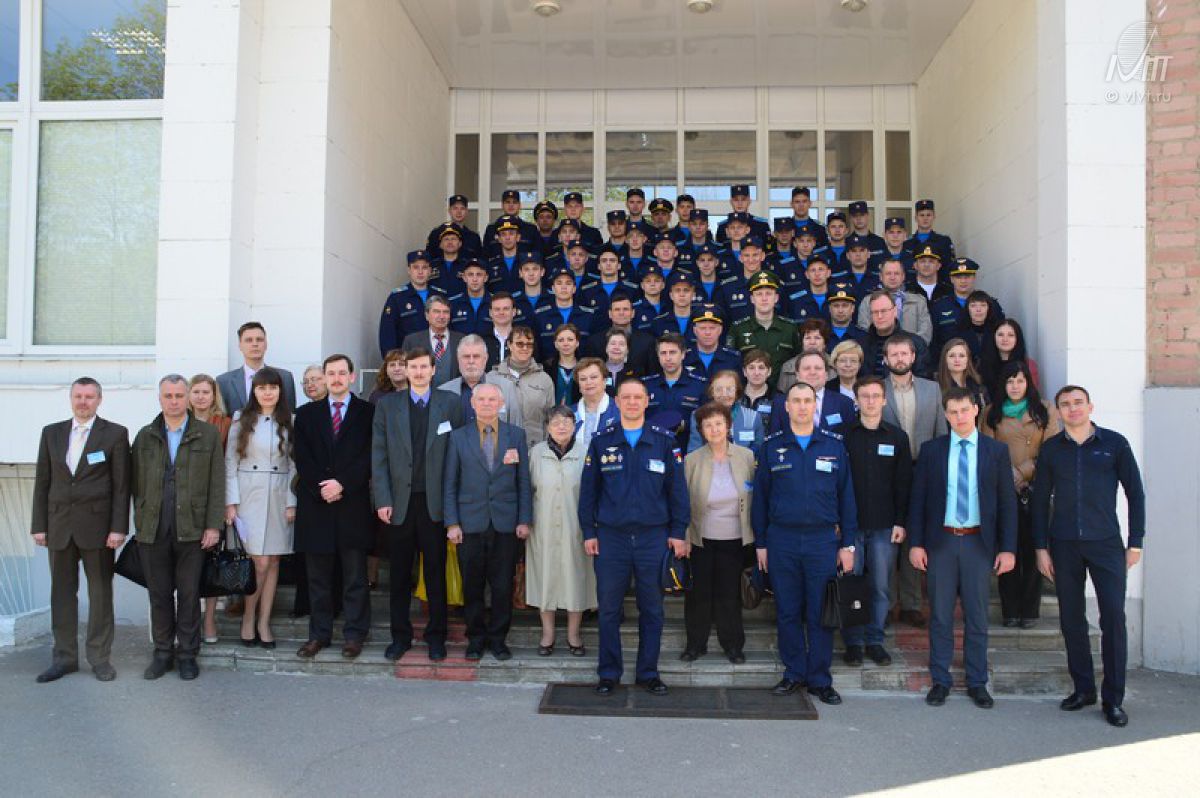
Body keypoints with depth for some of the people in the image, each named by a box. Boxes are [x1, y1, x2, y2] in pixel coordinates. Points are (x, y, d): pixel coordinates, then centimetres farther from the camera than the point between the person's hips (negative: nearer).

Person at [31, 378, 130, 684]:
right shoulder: (51, 433, 10)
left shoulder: (115, 434, -1)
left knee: (100, 592, 4)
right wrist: (39, 525, 4)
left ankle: (100, 657, 13)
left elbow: (121, 485, -4)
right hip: (59, 526, 3)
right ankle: (64, 657, 19)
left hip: (97, 526, -3)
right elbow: (42, 482, 10)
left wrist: (118, 528, -10)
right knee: (62, 592, 9)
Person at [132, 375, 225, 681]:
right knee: (159, 594, 8)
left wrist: (213, 525, -5)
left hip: (192, 528, -2)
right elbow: (136, 483, 10)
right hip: (153, 530, 2)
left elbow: (216, 484, 0)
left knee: (189, 594, 4)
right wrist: (140, 522, 4)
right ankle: (163, 652, 21)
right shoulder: (145, 436, 10)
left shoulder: (208, 435, 3)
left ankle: (188, 654, 15)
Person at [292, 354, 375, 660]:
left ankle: (354, 634, 11)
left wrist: (342, 484, -13)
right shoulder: (306, 414, 12)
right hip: (315, 504, 2)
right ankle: (319, 634, 16)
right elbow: (301, 458, 3)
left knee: (355, 575, 3)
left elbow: (369, 457, -4)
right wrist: (321, 489, -9)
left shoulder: (368, 413, 4)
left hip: (353, 504, -2)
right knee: (318, 575, 8)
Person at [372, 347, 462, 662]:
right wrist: (382, 499, -4)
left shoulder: (450, 404, 4)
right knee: (400, 573, 9)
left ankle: (436, 636, 19)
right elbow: (379, 455, 3)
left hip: (435, 501, -1)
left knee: (436, 572, 6)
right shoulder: (387, 405, 7)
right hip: (400, 501, 1)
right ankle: (400, 635, 21)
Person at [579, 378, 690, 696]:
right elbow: (588, 490, 6)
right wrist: (588, 532, 2)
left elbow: (677, 489, 4)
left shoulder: (664, 441, 3)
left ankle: (648, 672, 21)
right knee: (609, 608, 6)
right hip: (611, 536, 0)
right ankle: (609, 673, 18)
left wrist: (678, 532, 0)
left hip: (653, 536, 0)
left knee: (652, 609, 8)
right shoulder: (601, 442, 4)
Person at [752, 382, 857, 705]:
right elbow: (760, 497, 7)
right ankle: (794, 674, 20)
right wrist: (761, 544, 4)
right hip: (782, 539, 0)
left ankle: (819, 679, 15)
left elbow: (846, 497, 7)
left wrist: (848, 544, 3)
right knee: (787, 612, 7)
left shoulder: (833, 447, 6)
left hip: (823, 539, 0)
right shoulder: (771, 447, 5)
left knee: (821, 613, 3)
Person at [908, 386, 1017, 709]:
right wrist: (916, 543, -3)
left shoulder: (996, 450, 3)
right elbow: (917, 498, 3)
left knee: (977, 616, 9)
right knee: (940, 615, 7)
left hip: (979, 542, 0)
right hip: (941, 541, 0)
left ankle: (977, 682, 21)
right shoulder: (931, 450, 3)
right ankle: (940, 680, 18)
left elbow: (1007, 502, 3)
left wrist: (1007, 548, -3)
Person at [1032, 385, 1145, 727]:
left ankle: (1113, 699, 5)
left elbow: (1135, 493, 3)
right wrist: (1041, 547, 3)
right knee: (1071, 619, 7)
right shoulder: (1051, 448, 5)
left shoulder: (1114, 443, 1)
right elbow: (1040, 499, 8)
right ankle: (1083, 688, 20)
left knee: (1114, 618, -5)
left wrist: (1135, 543, -1)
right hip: (1064, 545, 2)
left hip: (1106, 544, -2)